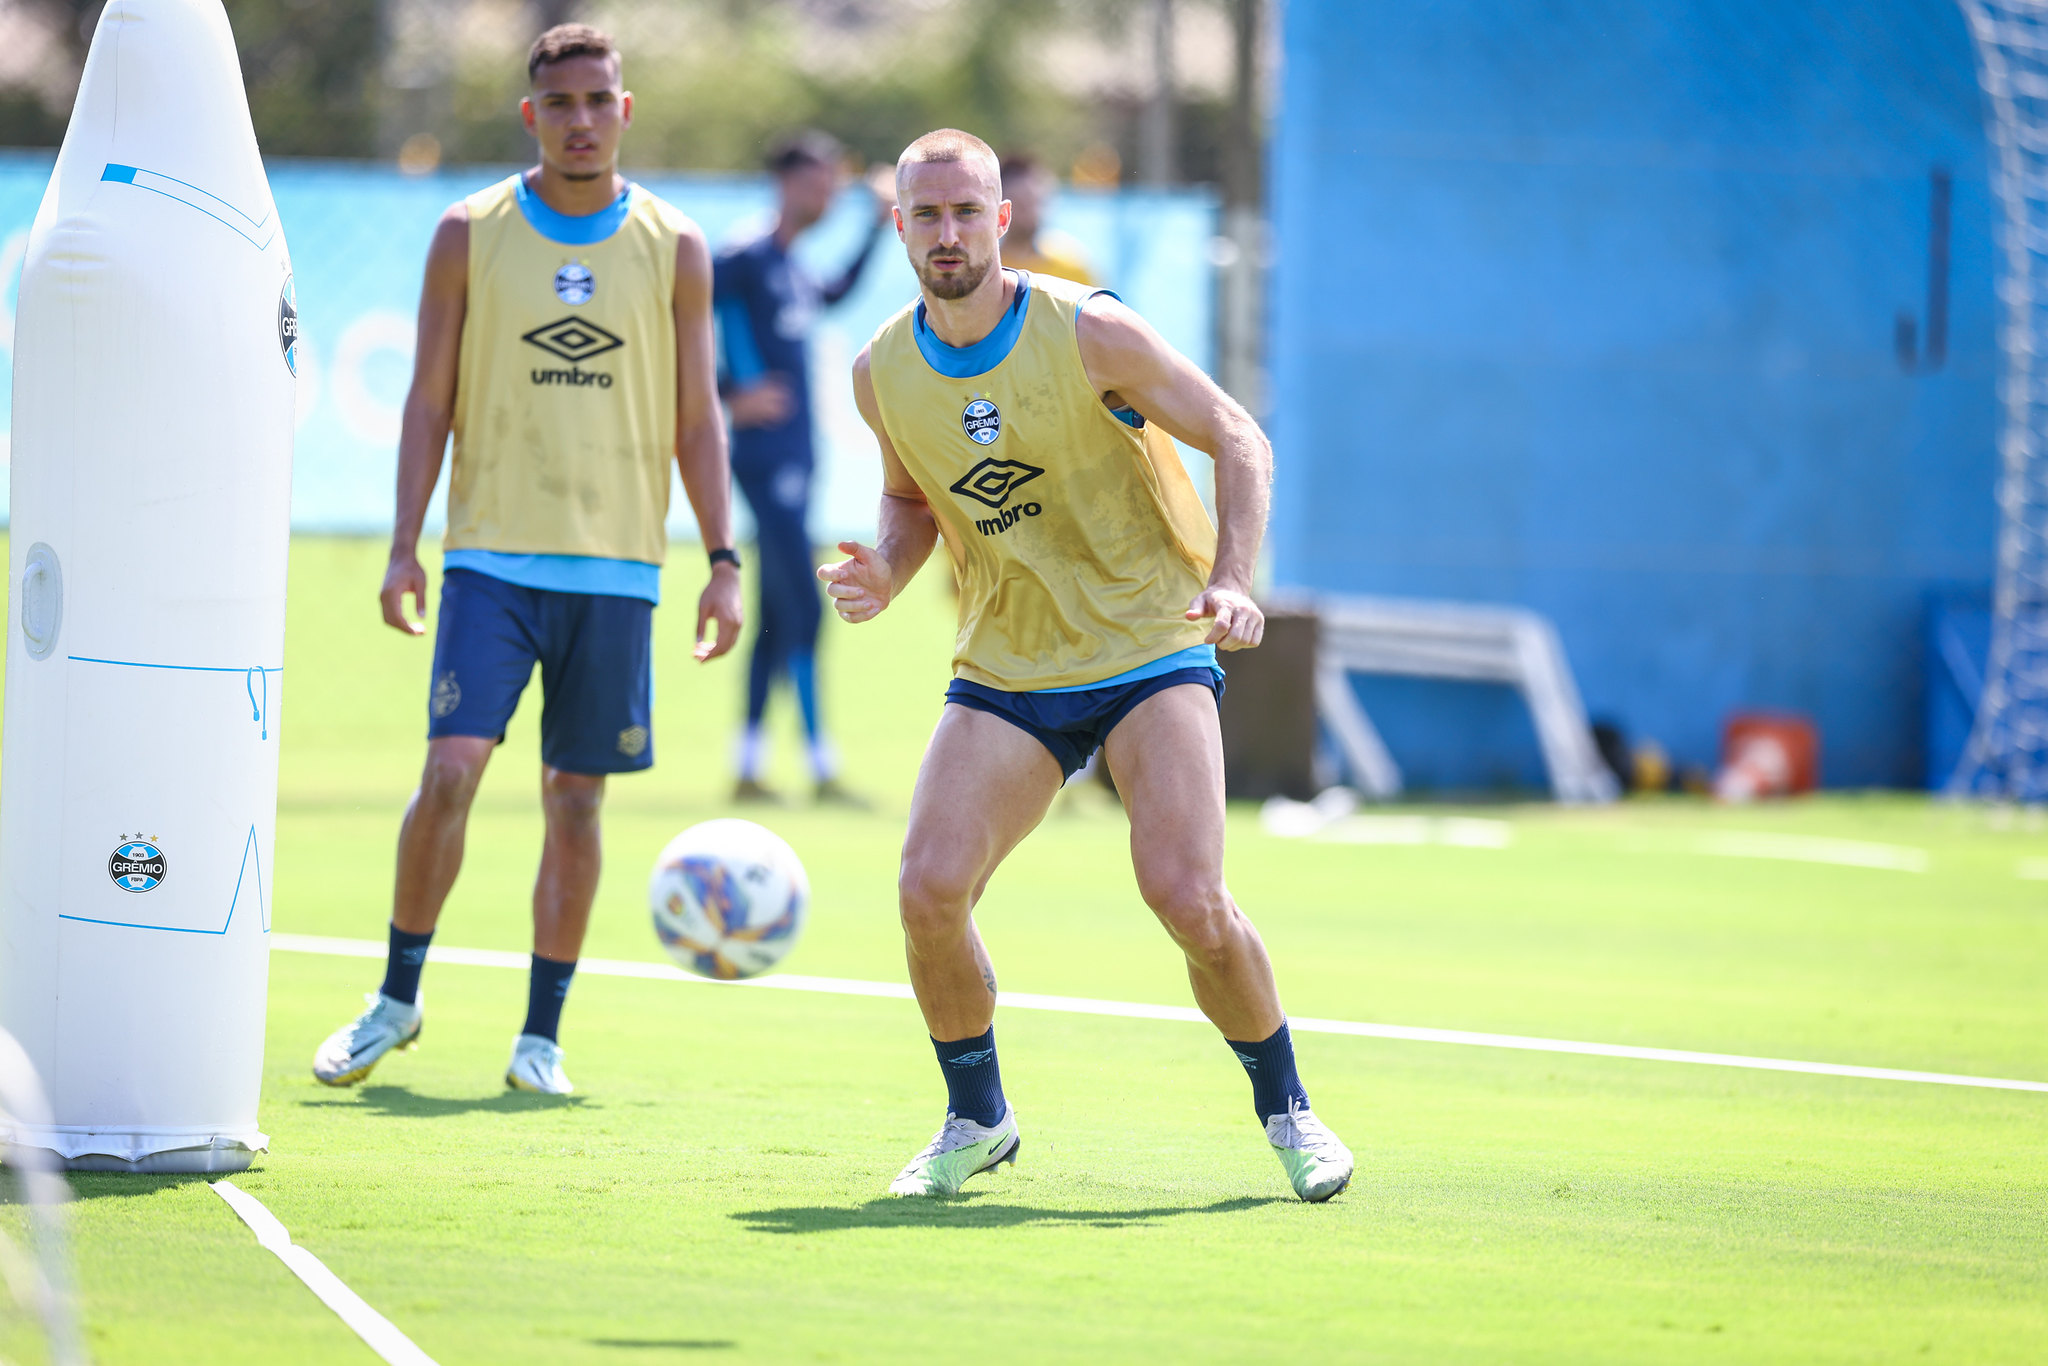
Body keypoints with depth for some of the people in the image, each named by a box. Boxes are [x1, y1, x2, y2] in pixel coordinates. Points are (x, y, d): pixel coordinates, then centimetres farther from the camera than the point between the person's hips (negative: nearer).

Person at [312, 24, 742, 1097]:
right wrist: (405, 544, -2)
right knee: (449, 769, -12)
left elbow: (697, 417, 8)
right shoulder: (471, 234, 3)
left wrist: (723, 560, 1)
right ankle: (397, 998, 4)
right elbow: (430, 399, 5)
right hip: (493, 554, -1)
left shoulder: (673, 249, 5)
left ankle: (541, 1034, 11)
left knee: (576, 799, 3)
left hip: (614, 565, 1)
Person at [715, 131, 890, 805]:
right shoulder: (747, 260, -12)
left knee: (777, 619, 10)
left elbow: (835, 294, 37)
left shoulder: (793, 270, 16)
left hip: (793, 459, 10)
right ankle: (822, 769, -11)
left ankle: (749, 769, 14)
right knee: (802, 610, -11)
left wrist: (879, 228, 34)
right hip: (766, 456, -10)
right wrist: (732, 395, -21)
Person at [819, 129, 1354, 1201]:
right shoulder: (882, 373, -1)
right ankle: (977, 1118, 9)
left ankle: (1284, 1107, 6)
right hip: (1006, 668, 4)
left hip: (1152, 646, -4)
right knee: (929, 888, -16)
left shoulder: (1089, 333, -14)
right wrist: (885, 573, -5)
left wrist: (1230, 580, -22)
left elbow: (1239, 439, -7)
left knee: (1188, 899, -19)